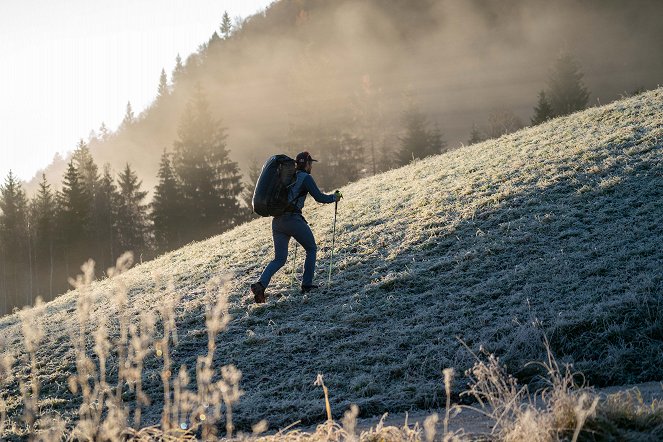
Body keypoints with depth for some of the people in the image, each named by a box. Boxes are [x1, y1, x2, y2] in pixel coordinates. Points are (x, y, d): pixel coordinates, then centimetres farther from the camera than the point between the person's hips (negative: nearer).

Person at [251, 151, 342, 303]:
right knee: (311, 249, 16)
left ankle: (261, 283, -14)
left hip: (277, 220, 6)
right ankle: (307, 284, 13)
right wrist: (334, 197, 10)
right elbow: (319, 197, -8)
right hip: (293, 219, -6)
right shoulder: (305, 178, -2)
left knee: (279, 259, 8)